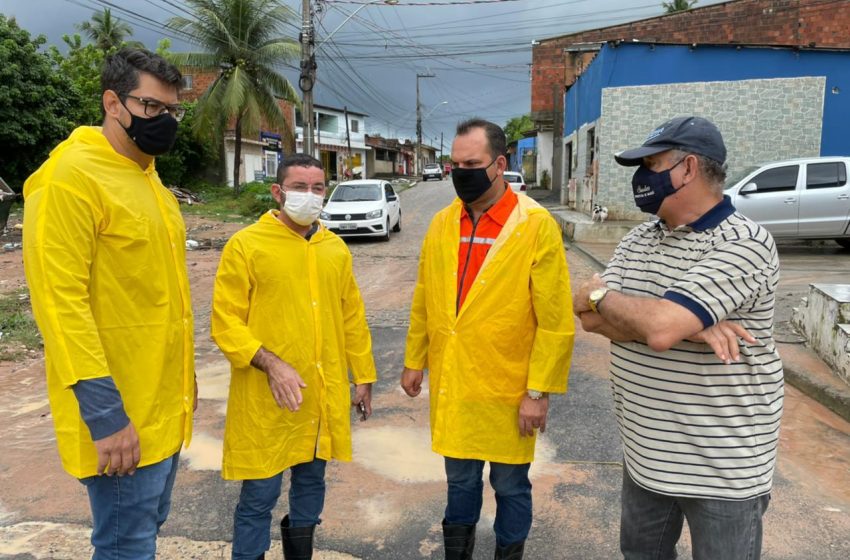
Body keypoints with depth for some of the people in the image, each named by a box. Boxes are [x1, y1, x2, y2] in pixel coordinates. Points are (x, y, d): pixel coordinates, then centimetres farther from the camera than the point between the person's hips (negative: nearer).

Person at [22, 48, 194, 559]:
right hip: (118, 412, -8)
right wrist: (105, 413, -23)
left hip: (163, 403, 8)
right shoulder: (70, 178, -15)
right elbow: (60, 302, -21)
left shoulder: (149, 178, 12)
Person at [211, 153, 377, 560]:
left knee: (311, 483, 20)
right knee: (259, 496, 6)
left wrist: (363, 376, 12)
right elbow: (225, 322, -9)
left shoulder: (336, 249, 8)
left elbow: (352, 318, 12)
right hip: (266, 400, -5)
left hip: (324, 395, 5)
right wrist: (269, 363, -21)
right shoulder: (246, 245, -8)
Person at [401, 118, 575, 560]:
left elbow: (555, 320, -13)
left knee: (509, 485, 14)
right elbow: (423, 302, 10)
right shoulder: (441, 223, 2)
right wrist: (414, 361, 12)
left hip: (507, 387, -4)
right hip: (450, 383, 4)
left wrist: (540, 390, -13)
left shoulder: (537, 225, -13)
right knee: (460, 479, 20)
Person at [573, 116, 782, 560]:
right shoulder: (638, 239, 3)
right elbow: (592, 318, -9)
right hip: (645, 451, 7)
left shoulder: (743, 243, -20)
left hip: (722, 465, -6)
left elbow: (660, 327, -32)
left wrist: (601, 294, -13)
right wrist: (689, 324, -21)